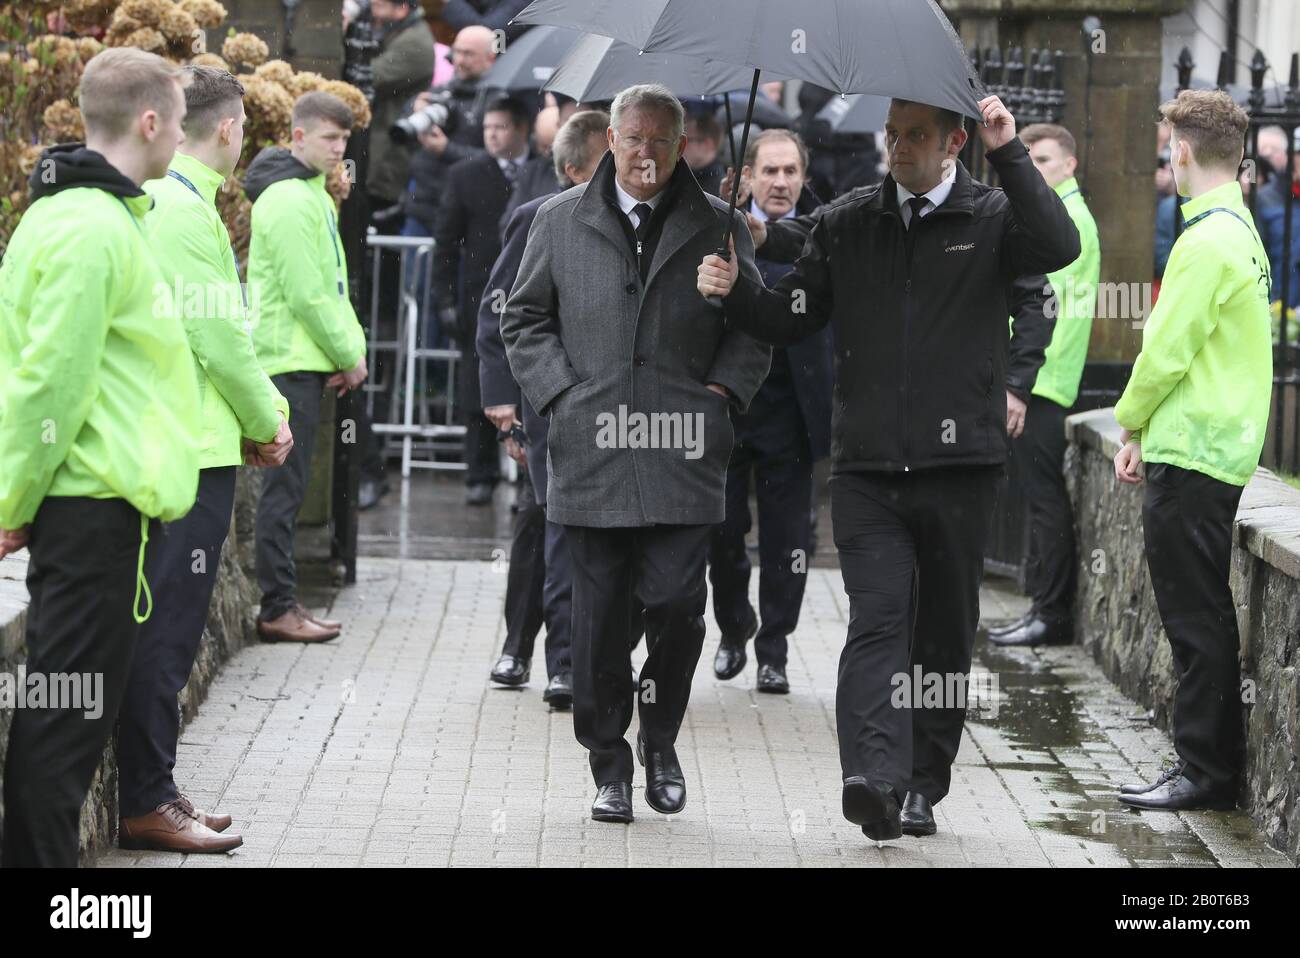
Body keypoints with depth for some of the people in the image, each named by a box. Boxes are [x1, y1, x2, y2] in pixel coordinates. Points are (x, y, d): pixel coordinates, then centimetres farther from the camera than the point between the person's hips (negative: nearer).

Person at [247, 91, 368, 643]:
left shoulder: (313, 194, 17)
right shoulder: (289, 199, -15)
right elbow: (305, 295, -18)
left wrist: (352, 349, 8)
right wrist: (349, 356, -10)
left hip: (308, 362, 10)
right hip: (290, 361, -10)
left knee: (288, 486, 12)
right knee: (284, 487, -6)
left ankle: (283, 602, 17)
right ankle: (278, 610, -4)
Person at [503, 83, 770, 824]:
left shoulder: (717, 228, 8)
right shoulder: (561, 222, 10)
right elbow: (525, 319, 15)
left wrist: (720, 391, 1)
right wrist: (561, 393, 2)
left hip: (682, 454, -1)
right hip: (591, 451, 1)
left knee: (677, 604, -8)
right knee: (600, 616, 2)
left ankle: (661, 739, 17)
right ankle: (610, 763, 14)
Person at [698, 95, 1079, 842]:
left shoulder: (991, 218, 3)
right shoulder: (847, 226, 12)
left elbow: (1059, 247, -18)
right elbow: (790, 318, 15)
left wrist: (1010, 154, -21)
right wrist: (737, 293, -4)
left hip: (959, 465, -1)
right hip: (867, 469, 1)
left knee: (945, 634, 8)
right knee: (877, 620, -13)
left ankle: (923, 787, 20)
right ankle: (876, 779, -24)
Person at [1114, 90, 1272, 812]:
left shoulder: (1208, 241, -17)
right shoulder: (1242, 231, 15)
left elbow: (1167, 351, -18)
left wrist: (1130, 424, -2)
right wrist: (1148, 429, 17)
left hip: (1190, 452, -10)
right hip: (1222, 451, 10)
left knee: (1195, 617, -5)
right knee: (1203, 616, 13)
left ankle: (1205, 770, -1)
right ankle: (1212, 765, 18)